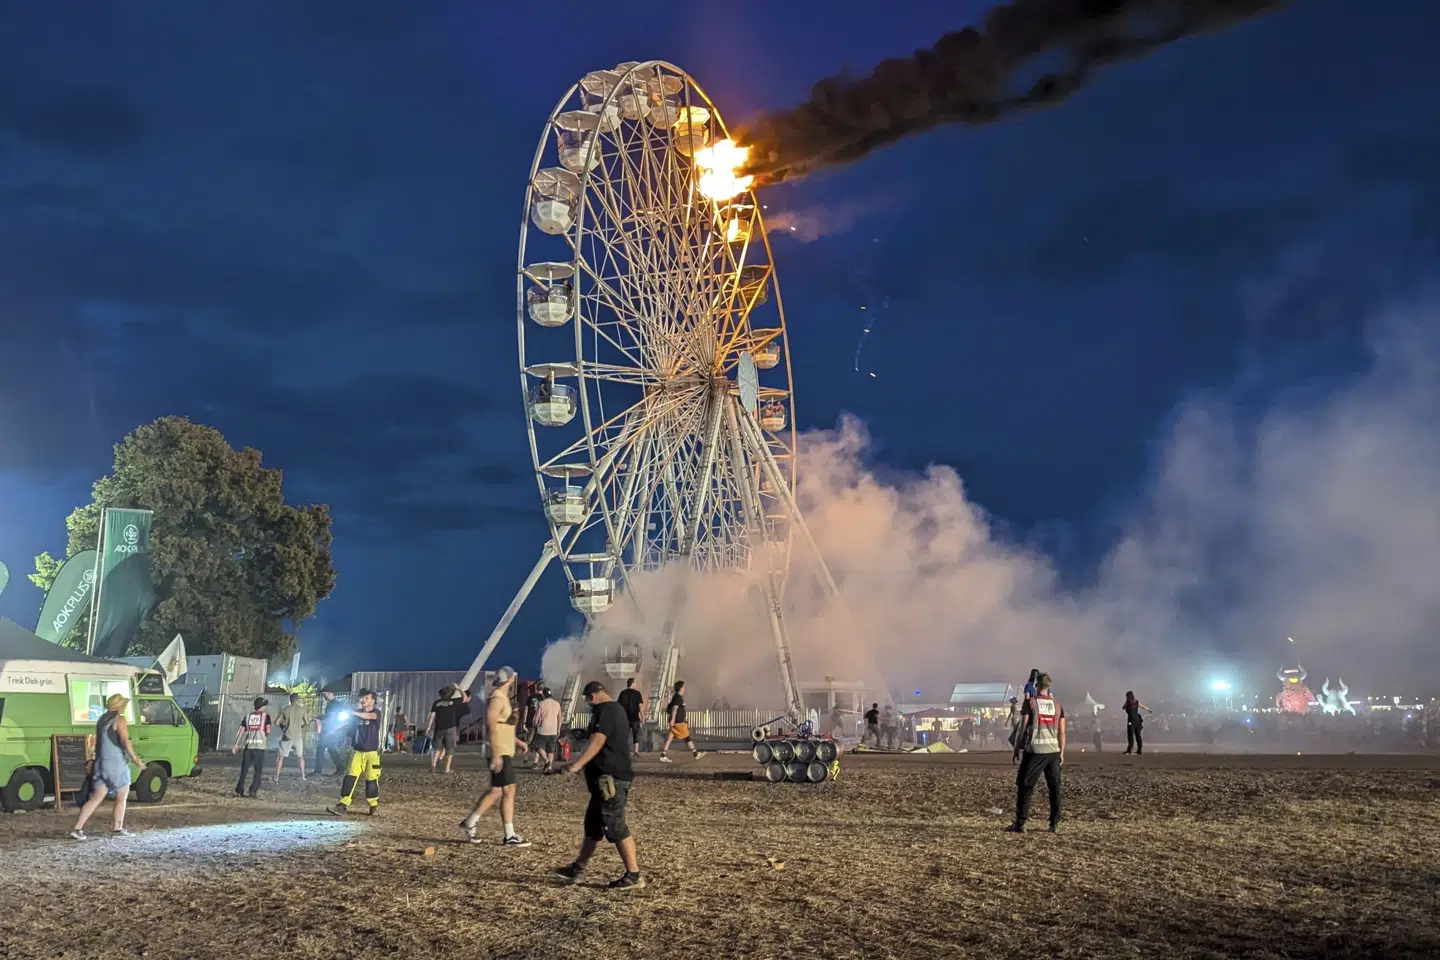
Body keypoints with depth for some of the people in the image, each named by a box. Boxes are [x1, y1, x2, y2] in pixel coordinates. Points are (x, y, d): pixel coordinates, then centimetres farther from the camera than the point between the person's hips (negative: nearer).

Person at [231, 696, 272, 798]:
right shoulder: (265, 716, 2)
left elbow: (241, 730, 8)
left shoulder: (248, 715, 12)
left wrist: (236, 744, 11)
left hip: (248, 745, 3)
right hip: (259, 745, -3)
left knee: (244, 769, 9)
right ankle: (253, 791, -3)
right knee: (257, 771, 4)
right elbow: (268, 730, -9)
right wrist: (267, 735, 13)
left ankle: (239, 791, 8)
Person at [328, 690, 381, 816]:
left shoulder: (376, 713, -4)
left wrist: (354, 713, -40)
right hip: (357, 751, 3)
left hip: (371, 753, -3)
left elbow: (370, 716, -28)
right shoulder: (358, 712, 9)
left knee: (371, 779, 2)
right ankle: (343, 806, -14)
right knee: (350, 777, -9)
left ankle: (374, 806, 18)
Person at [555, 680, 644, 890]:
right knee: (593, 824, 16)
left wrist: (577, 765, -30)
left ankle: (634, 876, -4)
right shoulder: (616, 710, 19)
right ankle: (578, 868, 24)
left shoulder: (606, 711, -13)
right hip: (609, 778, 11)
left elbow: (597, 742, -25)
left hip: (610, 779, -11)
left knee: (616, 827, -7)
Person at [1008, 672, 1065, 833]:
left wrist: (1017, 749, 4)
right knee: (1054, 787, 9)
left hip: (1034, 751, -3)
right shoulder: (1057, 705, 8)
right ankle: (1054, 823, 9)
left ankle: (1020, 824, 0)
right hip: (1053, 751, 4)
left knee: (1024, 786, 2)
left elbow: (1022, 728, -4)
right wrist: (1061, 753, 14)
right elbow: (1062, 732, 7)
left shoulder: (1030, 702, -3)